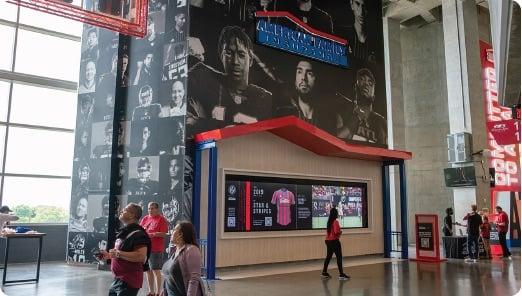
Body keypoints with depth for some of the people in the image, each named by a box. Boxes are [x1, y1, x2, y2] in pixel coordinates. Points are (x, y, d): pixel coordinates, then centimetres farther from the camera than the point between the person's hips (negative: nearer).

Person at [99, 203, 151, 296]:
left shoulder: (138, 233, -19)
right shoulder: (124, 232, 15)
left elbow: (141, 256, -31)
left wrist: (118, 253, -25)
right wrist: (109, 255, 14)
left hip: (128, 282, -10)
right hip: (118, 279, 10)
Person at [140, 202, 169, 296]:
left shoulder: (161, 219, -6)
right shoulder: (145, 218, 12)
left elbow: (163, 234, -11)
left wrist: (152, 234, -21)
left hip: (156, 249, -6)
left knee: (156, 271, -3)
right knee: (148, 271, 13)